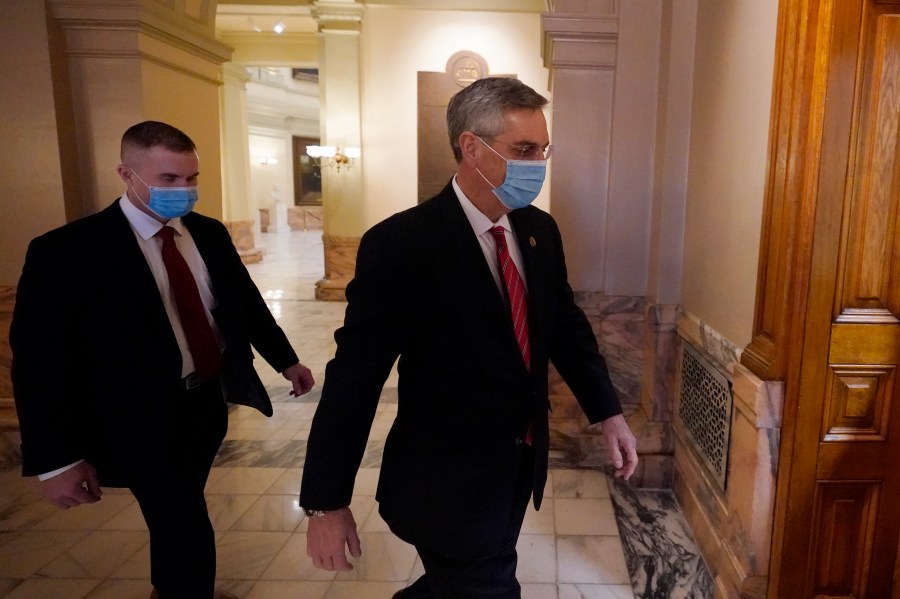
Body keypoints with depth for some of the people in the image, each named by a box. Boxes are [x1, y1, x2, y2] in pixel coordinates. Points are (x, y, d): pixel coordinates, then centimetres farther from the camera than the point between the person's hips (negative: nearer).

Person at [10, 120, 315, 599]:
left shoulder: (209, 234, 1)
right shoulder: (67, 251, -16)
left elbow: (247, 302, 12)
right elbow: (40, 362, -14)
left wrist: (285, 359, 15)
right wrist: (58, 460, -14)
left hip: (210, 402, 6)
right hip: (145, 420, -5)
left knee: (177, 519, 25)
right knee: (188, 535, 1)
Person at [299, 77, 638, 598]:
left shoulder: (540, 230, -1)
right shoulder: (399, 245, -21)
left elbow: (566, 324, 11)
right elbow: (354, 377, -19)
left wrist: (608, 411, 5)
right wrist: (326, 502, -14)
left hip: (520, 467, 7)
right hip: (447, 485, -7)